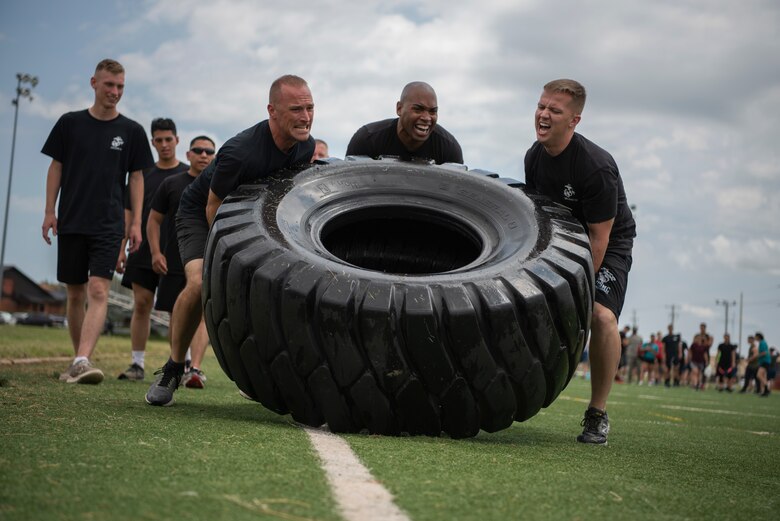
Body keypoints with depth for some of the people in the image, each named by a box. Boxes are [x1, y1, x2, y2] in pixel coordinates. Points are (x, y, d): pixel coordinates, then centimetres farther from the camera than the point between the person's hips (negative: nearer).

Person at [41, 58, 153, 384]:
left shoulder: (131, 131, 5)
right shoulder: (70, 123, 6)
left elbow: (136, 177, 7)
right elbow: (56, 167, 9)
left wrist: (135, 222, 1)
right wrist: (49, 211, 3)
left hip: (109, 223, -2)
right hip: (71, 222, 2)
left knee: (98, 291, -16)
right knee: (75, 294, 8)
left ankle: (82, 362, -26)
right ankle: (78, 360, 20)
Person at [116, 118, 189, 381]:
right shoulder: (143, 174, 12)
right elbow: (129, 213, 12)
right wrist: (122, 249, 4)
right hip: (143, 250, 3)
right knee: (141, 304, 1)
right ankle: (136, 364, 7)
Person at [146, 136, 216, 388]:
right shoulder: (171, 184, 8)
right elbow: (154, 219, 10)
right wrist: (156, 252, -2)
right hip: (174, 263, 1)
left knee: (202, 314, -14)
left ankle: (195, 368, -22)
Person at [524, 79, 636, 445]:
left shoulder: (596, 167, -29)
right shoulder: (534, 157, -7)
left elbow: (599, 238, -25)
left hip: (609, 244, -7)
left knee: (601, 314, -27)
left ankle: (597, 415, -12)